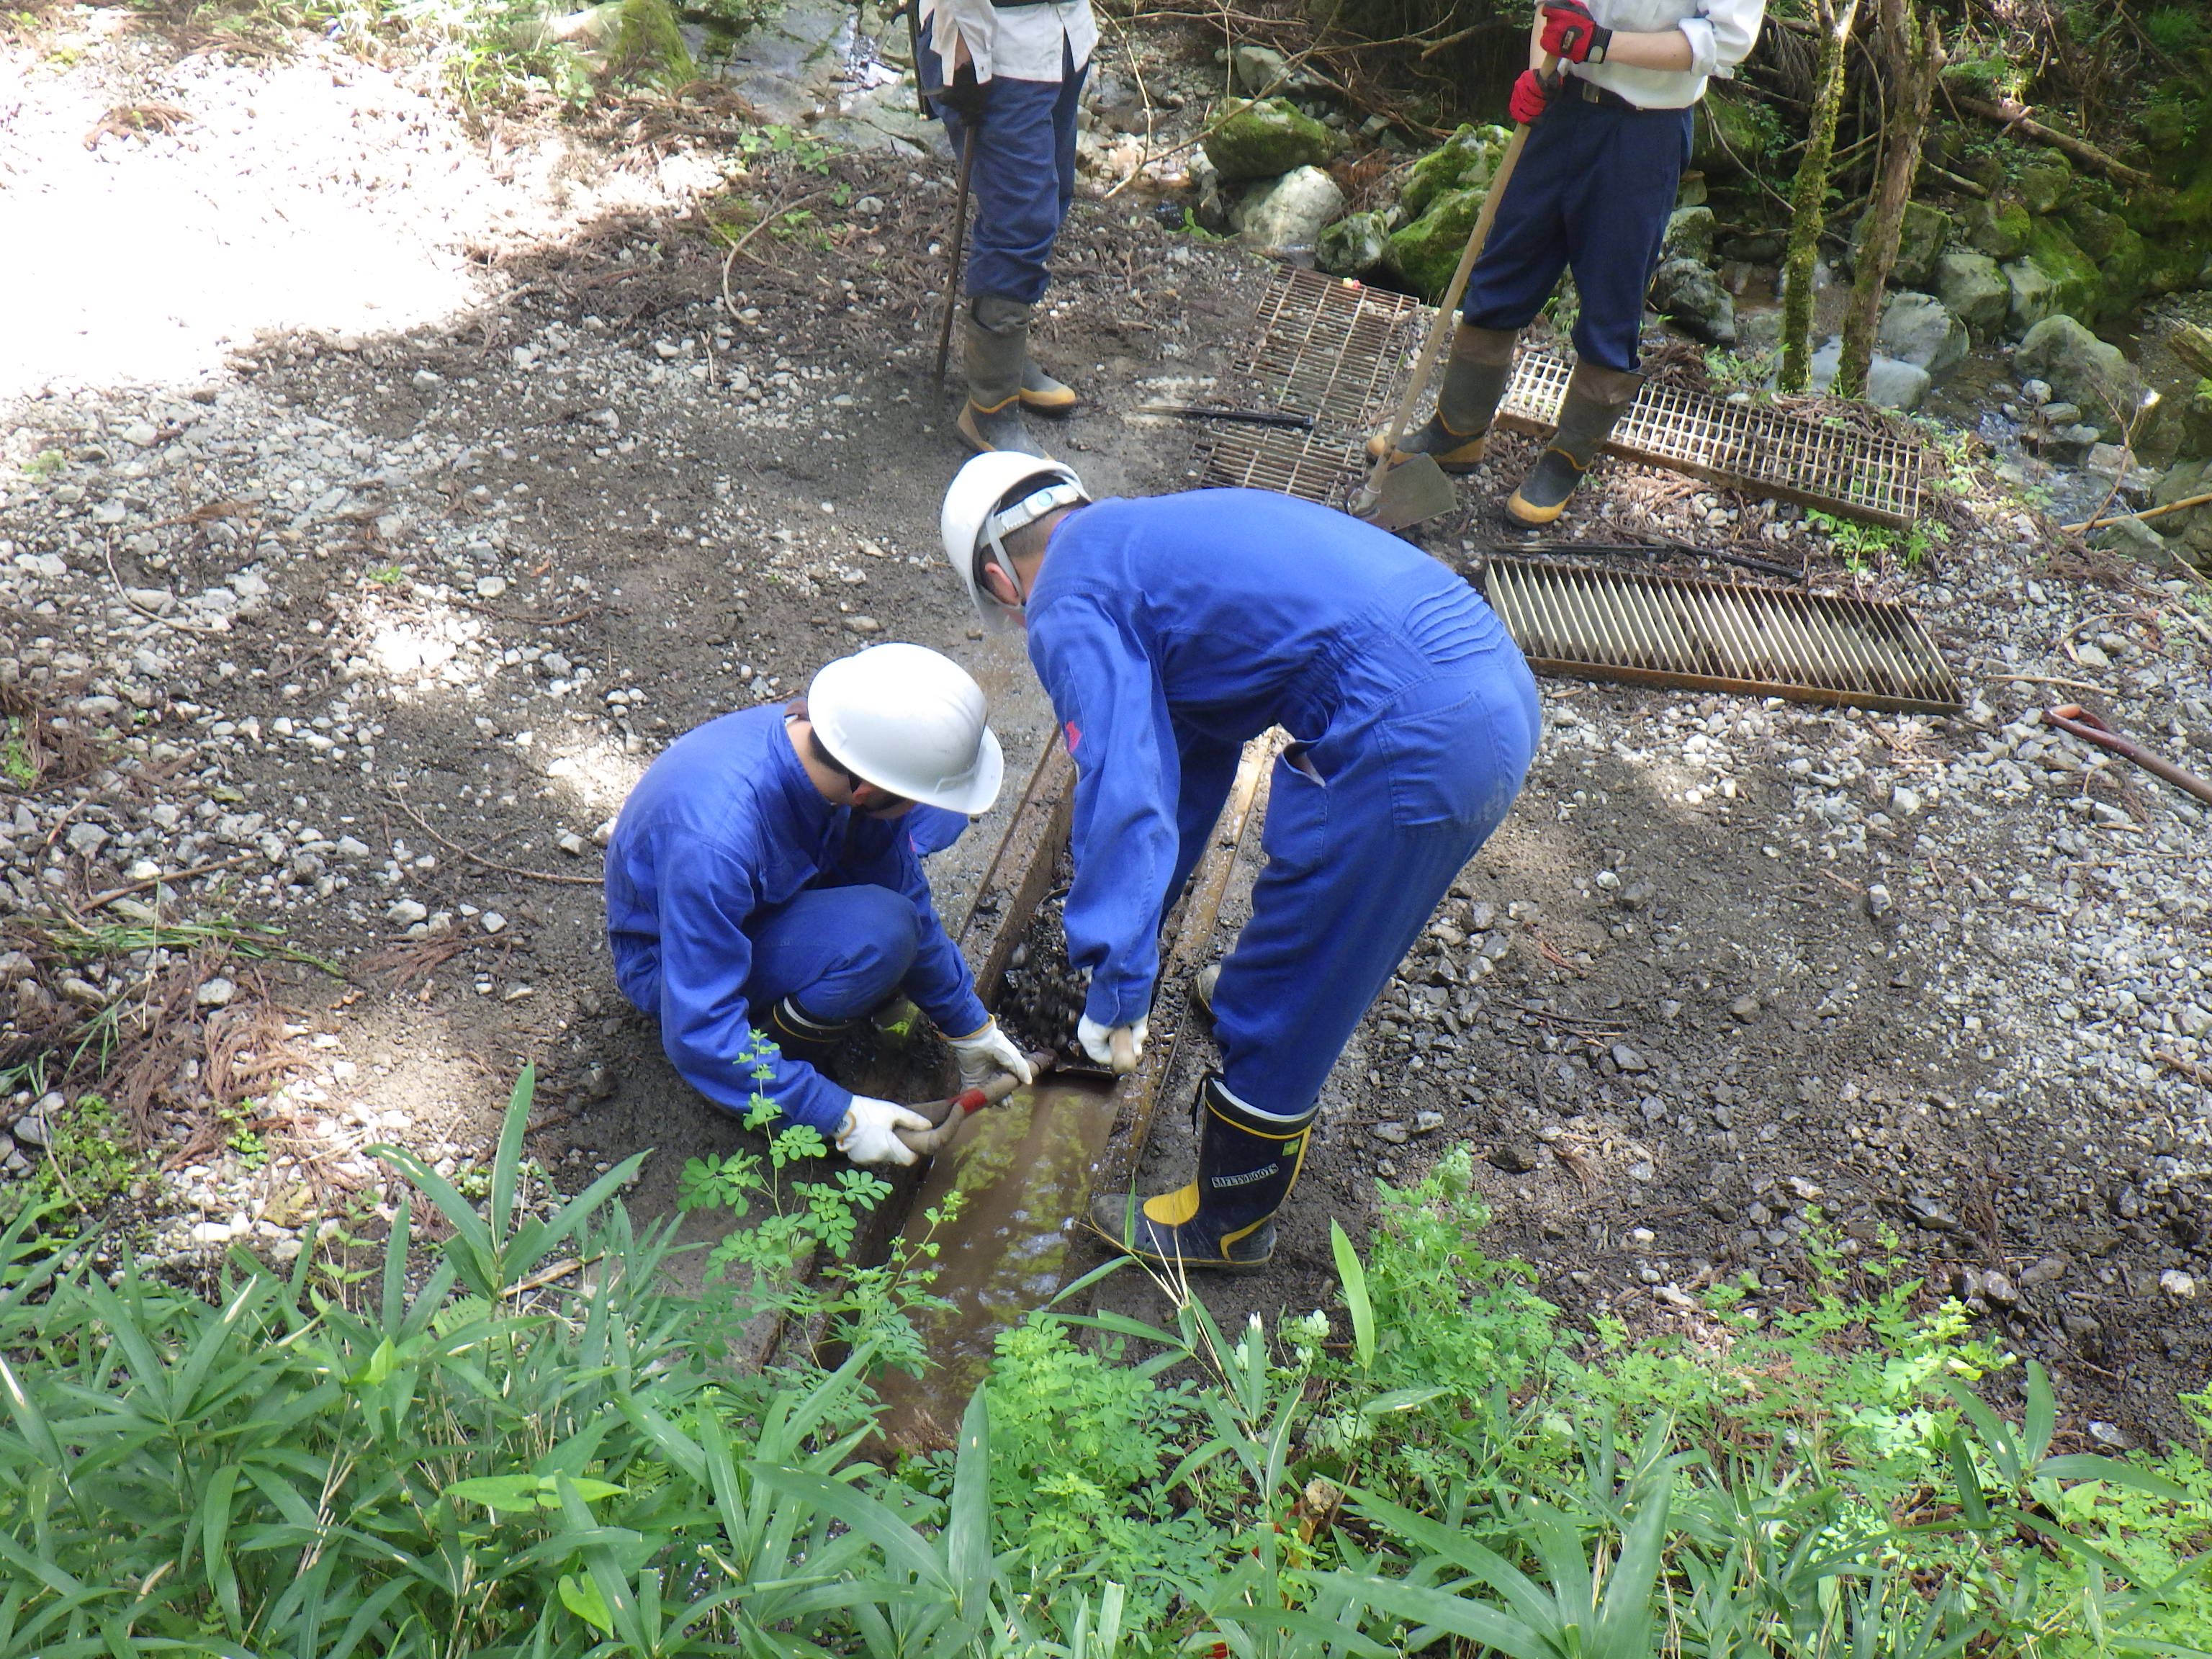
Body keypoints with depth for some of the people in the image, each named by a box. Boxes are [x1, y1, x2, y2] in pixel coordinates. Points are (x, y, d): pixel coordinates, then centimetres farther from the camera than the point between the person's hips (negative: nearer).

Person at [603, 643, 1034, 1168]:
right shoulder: (717, 841, -42)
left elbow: (909, 901, -3)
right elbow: (698, 1033, -34)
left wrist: (967, 1025, 5)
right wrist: (840, 1116, -28)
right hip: (674, 959, -7)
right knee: (876, 932, -31)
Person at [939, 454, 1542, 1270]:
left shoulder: (1070, 604, -2)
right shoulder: (1152, 536, 27)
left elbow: (1123, 796, -14)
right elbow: (1194, 759, 34)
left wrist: (1115, 983, -8)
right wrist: (1135, 926, 41)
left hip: (1414, 741, -10)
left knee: (1280, 1005, 9)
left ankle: (1226, 1223, 30)